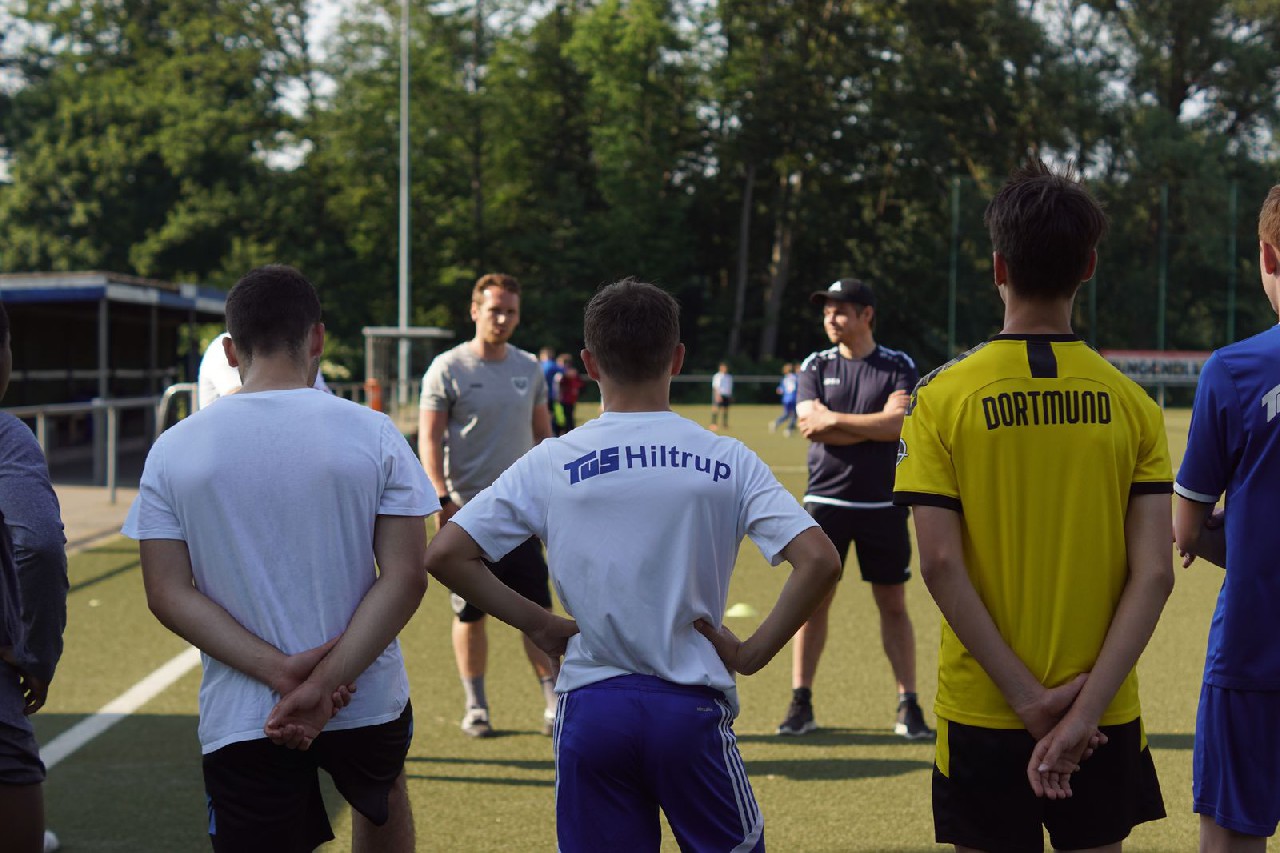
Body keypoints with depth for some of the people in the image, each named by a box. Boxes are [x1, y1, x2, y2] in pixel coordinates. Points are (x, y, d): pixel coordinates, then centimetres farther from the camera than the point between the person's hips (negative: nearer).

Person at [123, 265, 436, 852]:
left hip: (239, 718, -1)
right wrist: (324, 684, -16)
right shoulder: (371, 434, -5)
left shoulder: (173, 449, -2)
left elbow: (168, 593, -8)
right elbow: (405, 577, -12)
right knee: (383, 801, 33)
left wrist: (276, 670, -13)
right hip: (367, 700, 1)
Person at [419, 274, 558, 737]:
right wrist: (443, 500, -14)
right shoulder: (447, 369, -4)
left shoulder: (529, 368, 10)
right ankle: (475, 705, 15)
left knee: (537, 608, 0)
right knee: (470, 611, 3)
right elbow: (429, 438, -6)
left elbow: (542, 433, 17)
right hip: (467, 511, -3)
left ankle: (554, 701, 5)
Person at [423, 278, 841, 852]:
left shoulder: (550, 463, -1)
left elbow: (445, 555, -4)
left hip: (590, 706, 1)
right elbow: (818, 560, -12)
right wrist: (753, 651, -2)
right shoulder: (726, 461, -2)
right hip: (692, 705, -1)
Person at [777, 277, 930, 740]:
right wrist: (877, 424, -12)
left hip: (883, 504, -1)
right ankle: (800, 703, 9)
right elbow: (811, 425, -9)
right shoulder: (816, 366, 6)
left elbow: (901, 423, -16)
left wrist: (834, 419, -15)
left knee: (893, 604, 4)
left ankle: (908, 705, 10)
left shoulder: (899, 367, 1)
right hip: (826, 500, 1)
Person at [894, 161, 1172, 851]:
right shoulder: (1132, 405, -2)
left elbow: (940, 565, -14)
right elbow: (1154, 573, -9)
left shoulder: (943, 397, -7)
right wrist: (1084, 708, -12)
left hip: (982, 715, -2)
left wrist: (1031, 699, -11)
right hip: (1106, 716, 2)